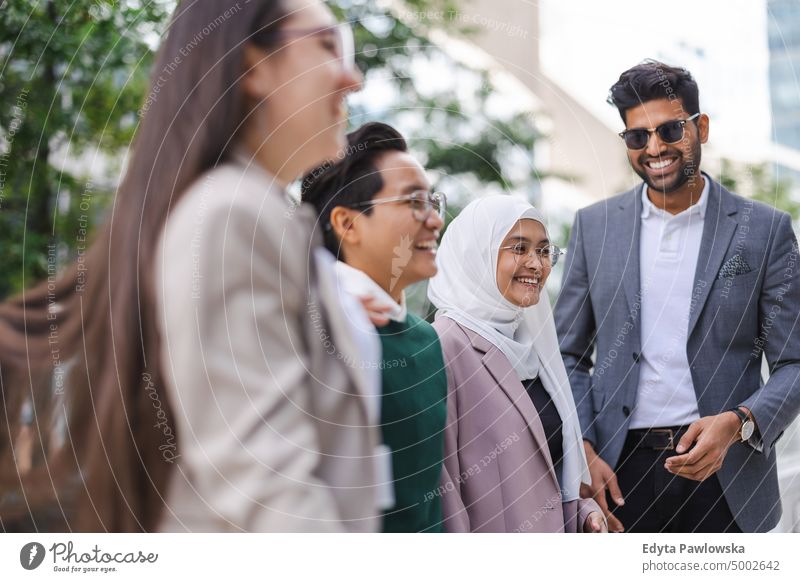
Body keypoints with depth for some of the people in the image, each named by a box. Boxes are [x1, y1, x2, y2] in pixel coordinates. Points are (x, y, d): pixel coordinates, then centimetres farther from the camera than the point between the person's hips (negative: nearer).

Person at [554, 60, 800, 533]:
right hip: (619, 472, 1)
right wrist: (581, 452, -5)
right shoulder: (594, 225, 5)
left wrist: (737, 423, -17)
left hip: (724, 475, -1)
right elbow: (569, 355, 8)